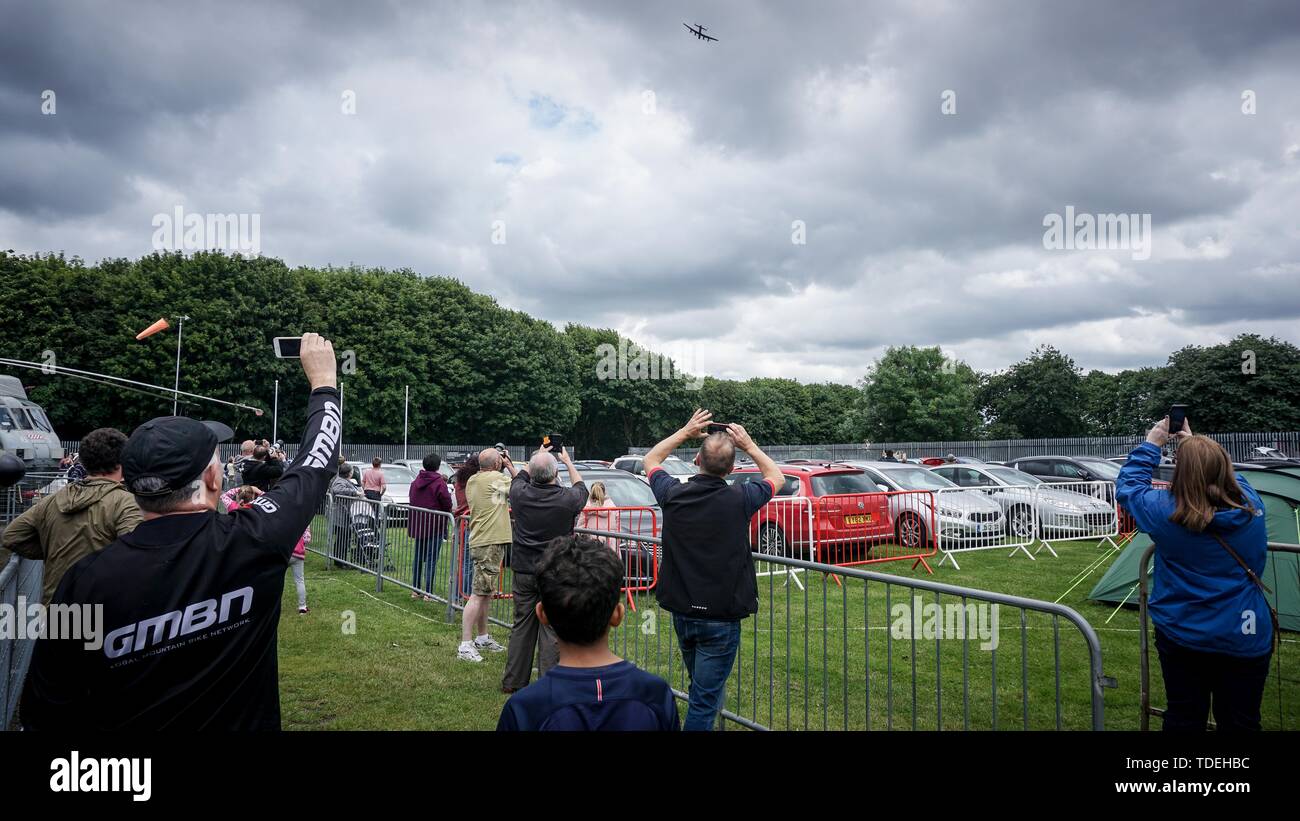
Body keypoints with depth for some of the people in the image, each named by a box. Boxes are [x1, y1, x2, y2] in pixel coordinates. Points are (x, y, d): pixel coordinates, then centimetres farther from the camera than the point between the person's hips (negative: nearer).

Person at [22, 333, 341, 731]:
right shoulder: (255, 541, -22)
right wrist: (324, 381, 7)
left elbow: (47, 713, -11)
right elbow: (316, 462, -6)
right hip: (244, 722, -1)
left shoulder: (85, 581, -20)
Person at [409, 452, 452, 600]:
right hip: (435, 527, -6)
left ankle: (415, 590, 22)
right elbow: (448, 505, -12)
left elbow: (412, 501, 16)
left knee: (418, 558, 16)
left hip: (418, 525, 6)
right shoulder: (439, 483, -15)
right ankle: (428, 593, -1)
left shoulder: (416, 482, 7)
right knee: (431, 560, -2)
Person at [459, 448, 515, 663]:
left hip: (480, 541, 9)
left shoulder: (472, 481, 11)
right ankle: (465, 646, -7)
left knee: (486, 593, 19)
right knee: (478, 595, -8)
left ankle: (482, 637, 31)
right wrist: (511, 467, 5)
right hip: (490, 543, -9)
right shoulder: (497, 478, -14)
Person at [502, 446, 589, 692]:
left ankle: (512, 681, 22)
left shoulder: (520, 494, -7)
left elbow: (521, 476, 18)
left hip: (523, 570, 3)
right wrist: (568, 461, 27)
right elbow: (581, 487, 13)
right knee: (551, 630, 1)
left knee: (521, 626, 14)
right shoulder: (567, 498, -12)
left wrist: (537, 458, 32)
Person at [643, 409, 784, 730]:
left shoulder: (674, 494, -8)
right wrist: (748, 445, 13)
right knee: (704, 701, 2)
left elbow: (651, 460, 15)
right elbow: (777, 477, 9)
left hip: (681, 612, 4)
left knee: (700, 689, 26)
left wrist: (685, 432, 15)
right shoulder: (740, 498, -14)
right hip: (721, 618, -4)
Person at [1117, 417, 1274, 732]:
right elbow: (1232, 477, 15)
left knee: (1183, 720, 13)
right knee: (1241, 723, 15)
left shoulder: (1165, 512, -16)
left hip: (1182, 636, -1)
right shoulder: (1253, 507, -9)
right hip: (1247, 640, 2)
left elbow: (1127, 486, 4)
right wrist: (1196, 445, 21)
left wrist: (1151, 445, 10)